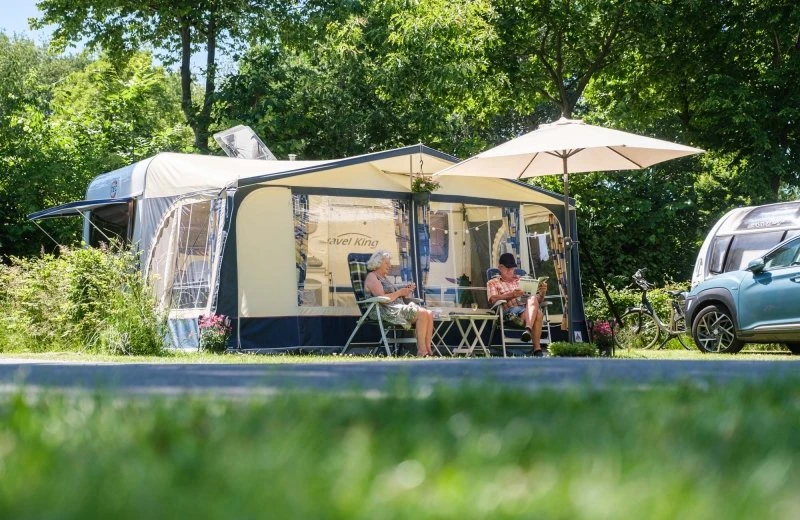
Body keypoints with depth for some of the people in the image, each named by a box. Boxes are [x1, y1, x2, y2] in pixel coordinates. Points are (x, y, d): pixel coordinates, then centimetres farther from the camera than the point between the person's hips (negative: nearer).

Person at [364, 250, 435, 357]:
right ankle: (421, 351, -26)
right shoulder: (372, 278, -5)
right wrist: (399, 292, -10)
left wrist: (406, 290, 10)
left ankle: (427, 349, -16)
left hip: (399, 307, 10)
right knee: (422, 314, -25)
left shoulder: (383, 277, 27)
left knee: (429, 314, -8)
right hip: (388, 312, -10)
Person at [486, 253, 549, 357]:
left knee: (533, 299, -35)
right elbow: (493, 299, -1)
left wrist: (542, 292, 0)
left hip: (529, 309, 4)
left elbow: (538, 300, 25)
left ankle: (528, 329, -55)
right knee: (538, 313, -35)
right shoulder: (493, 283, 21)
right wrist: (511, 295, -18)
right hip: (510, 310, -4)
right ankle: (537, 348, -46)